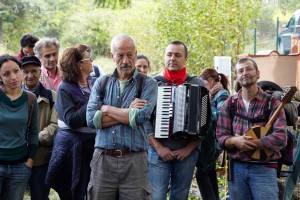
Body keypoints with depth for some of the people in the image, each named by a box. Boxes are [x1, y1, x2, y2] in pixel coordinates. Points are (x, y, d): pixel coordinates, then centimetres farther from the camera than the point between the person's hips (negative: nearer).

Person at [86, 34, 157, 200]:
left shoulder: (148, 84, 3)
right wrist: (128, 113, -8)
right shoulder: (101, 83, 10)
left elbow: (141, 116, -14)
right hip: (103, 160, 2)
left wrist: (107, 109, -5)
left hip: (134, 161, -2)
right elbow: (91, 119, -5)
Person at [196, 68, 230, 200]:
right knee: (210, 171, 18)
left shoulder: (222, 94, -12)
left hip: (214, 139, -10)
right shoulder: (216, 95, 15)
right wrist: (209, 97, -4)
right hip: (211, 138, 10)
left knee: (201, 172, -8)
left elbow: (220, 116, -24)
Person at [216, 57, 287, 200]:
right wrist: (235, 141, -18)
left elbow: (280, 138, -13)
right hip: (236, 168, 3)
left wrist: (249, 143, -18)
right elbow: (221, 136, 4)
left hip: (264, 168, -3)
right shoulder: (229, 104, 7)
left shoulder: (272, 103, -2)